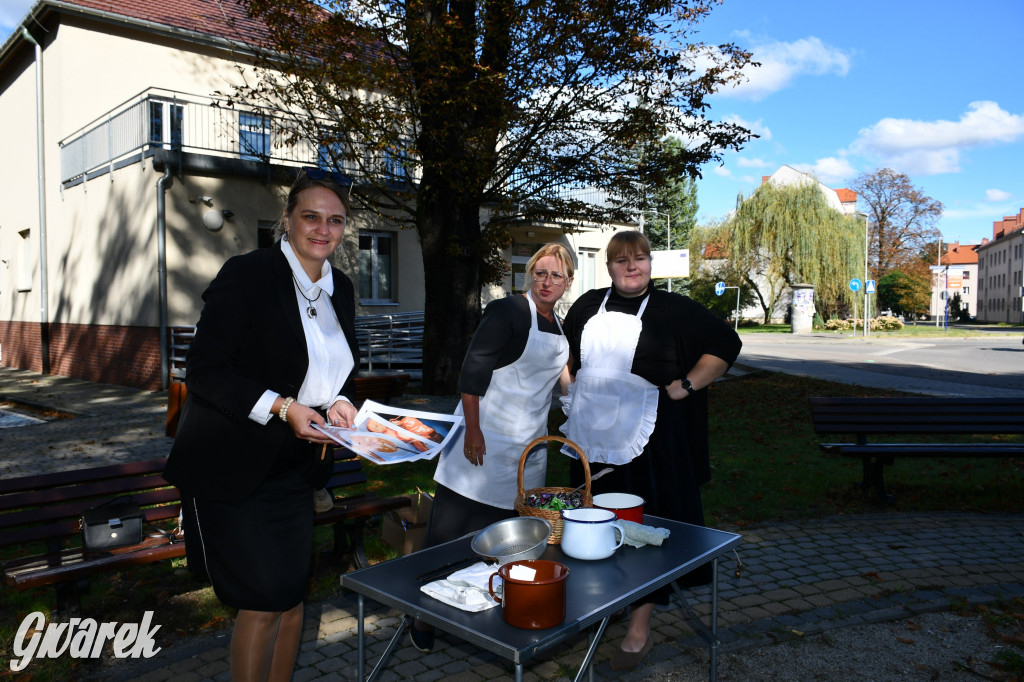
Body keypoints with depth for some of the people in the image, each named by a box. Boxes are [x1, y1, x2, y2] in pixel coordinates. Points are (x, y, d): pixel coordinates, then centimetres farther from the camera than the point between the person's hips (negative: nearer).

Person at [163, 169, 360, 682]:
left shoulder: (341, 290, 7)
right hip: (231, 466, -6)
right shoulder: (245, 275, -14)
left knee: (292, 593, 13)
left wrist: (339, 402, -4)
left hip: (294, 466, 7)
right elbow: (203, 369, -17)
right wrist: (281, 407, -25)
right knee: (264, 599, -2)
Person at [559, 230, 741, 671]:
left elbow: (726, 343, 0)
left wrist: (686, 386, -7)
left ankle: (639, 630, 10)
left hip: (644, 436, -4)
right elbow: (566, 351, 28)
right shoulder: (589, 305, 11)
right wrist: (574, 386, 14)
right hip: (590, 433, 4)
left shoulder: (672, 309, -2)